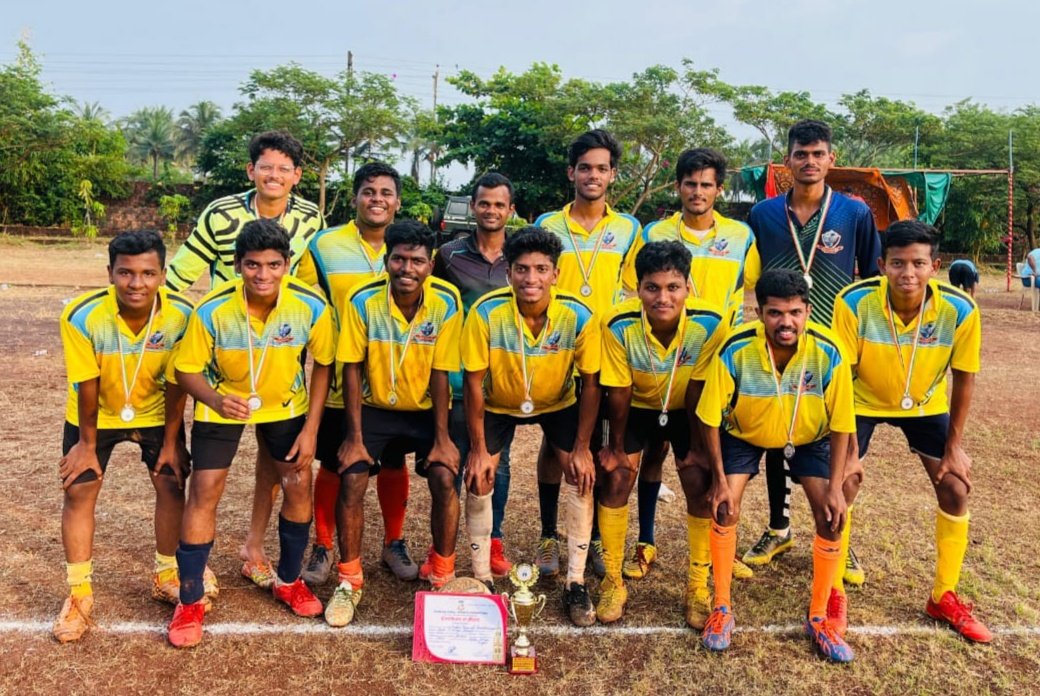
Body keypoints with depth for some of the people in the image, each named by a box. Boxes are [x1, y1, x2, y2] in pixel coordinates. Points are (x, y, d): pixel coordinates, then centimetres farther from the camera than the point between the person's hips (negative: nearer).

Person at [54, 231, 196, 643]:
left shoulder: (181, 314, -28)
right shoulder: (82, 316, -32)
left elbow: (175, 383, -17)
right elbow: (87, 386, -21)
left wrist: (171, 441, -10)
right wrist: (88, 443, -9)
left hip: (155, 411, 1)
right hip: (95, 415, -1)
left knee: (172, 484, 2)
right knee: (79, 491, -2)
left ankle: (166, 576, 23)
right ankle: (79, 594, 15)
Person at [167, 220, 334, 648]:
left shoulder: (312, 307, -26)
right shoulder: (212, 311, -29)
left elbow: (322, 365, -10)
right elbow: (187, 370, -17)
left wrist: (311, 428, -12)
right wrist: (216, 400, -39)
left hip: (285, 403, 2)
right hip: (223, 403, -1)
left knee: (299, 485, 2)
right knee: (204, 492, -6)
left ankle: (289, 580, 26)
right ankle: (190, 601, 11)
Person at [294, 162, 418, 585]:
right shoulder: (323, 246, -4)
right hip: (339, 382, -1)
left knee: (394, 464, 13)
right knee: (333, 466, 9)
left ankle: (394, 542, 31)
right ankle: (323, 547, 27)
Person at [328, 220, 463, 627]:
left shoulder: (446, 303, -16)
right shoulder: (363, 301, -16)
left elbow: (440, 373, -11)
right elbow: (352, 368, -11)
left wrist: (442, 437, -13)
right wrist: (354, 436, -14)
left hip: (426, 410, 0)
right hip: (375, 407, 1)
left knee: (444, 478, -18)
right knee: (351, 480, -16)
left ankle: (443, 576, 6)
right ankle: (349, 580, 7)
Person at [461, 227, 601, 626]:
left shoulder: (578, 316, -28)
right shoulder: (486, 312, -30)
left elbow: (590, 383, -16)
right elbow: (474, 382, -20)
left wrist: (582, 448, -16)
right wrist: (478, 448, -17)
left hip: (559, 404, 0)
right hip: (498, 405, 0)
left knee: (581, 478, -11)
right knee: (478, 480, -9)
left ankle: (576, 583, 5)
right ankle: (481, 577, 11)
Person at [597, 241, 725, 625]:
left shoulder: (710, 323, -31)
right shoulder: (619, 325, -32)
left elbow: (697, 390, -19)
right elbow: (618, 392, -19)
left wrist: (697, 446, -9)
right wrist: (616, 446, -9)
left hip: (686, 409, 0)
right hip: (636, 406, 0)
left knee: (700, 485, -8)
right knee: (616, 479, -8)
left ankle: (698, 585, 12)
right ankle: (613, 581, 10)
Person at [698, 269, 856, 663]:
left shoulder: (828, 352, -30)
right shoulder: (735, 350, -32)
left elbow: (841, 424, -18)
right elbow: (711, 417, -20)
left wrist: (835, 487, -19)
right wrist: (720, 479, -18)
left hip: (809, 437, 1)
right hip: (744, 432, 0)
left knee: (831, 518, -9)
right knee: (724, 509, -11)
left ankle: (819, 618, 12)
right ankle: (722, 609, 9)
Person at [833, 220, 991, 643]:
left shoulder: (960, 310, -26)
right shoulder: (854, 303, -32)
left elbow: (963, 378, -11)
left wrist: (954, 445, -7)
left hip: (926, 403, 2)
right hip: (863, 400, -2)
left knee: (956, 489, 0)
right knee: (842, 487, -9)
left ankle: (943, 597, 20)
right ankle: (833, 591, 12)